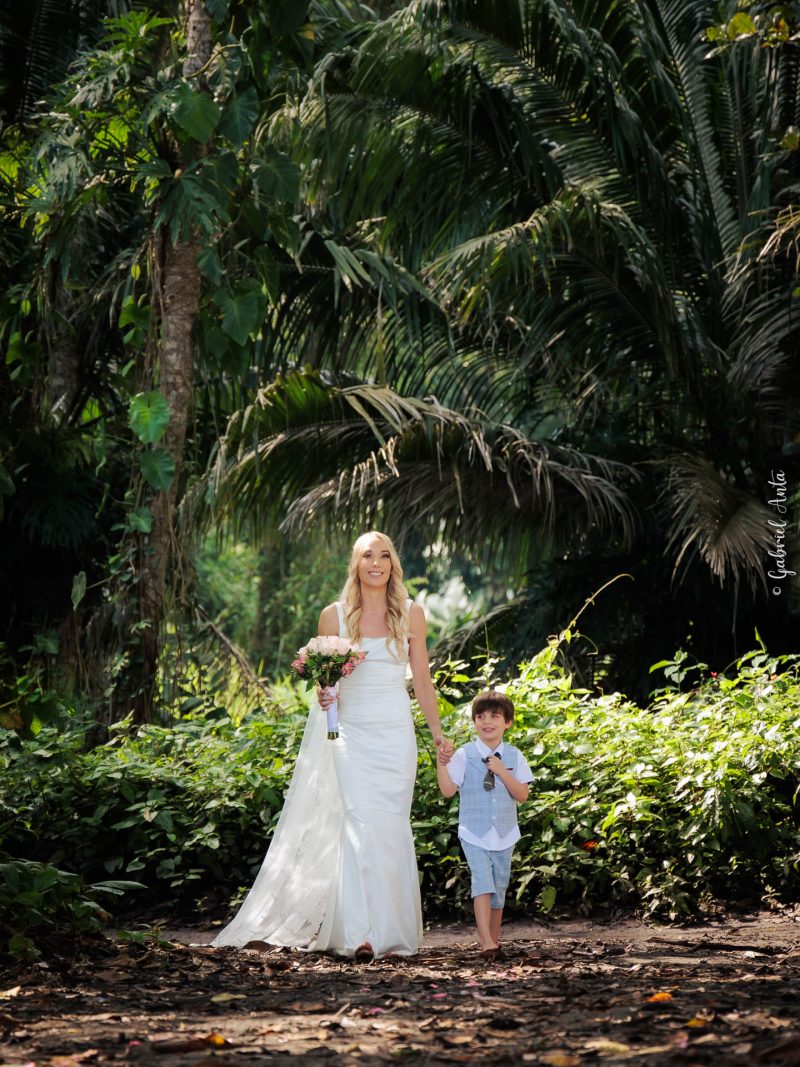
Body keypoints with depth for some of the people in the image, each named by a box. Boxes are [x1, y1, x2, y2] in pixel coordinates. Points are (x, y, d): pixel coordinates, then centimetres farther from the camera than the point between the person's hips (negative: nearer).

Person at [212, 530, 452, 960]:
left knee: (393, 828, 0)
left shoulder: (411, 614, 6)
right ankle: (360, 933, -17)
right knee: (360, 823, -14)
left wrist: (437, 732, 10)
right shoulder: (334, 615, 4)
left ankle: (393, 930, 9)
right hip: (351, 731, -1)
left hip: (396, 733, 1)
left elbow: (422, 679, 11)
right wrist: (324, 693, -12)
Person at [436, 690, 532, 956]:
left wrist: (502, 772, -15)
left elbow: (522, 795, -3)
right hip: (474, 833, -3)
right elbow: (448, 790, -8)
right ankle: (486, 941, -22)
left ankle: (493, 939, 23)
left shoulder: (513, 756, 1)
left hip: (504, 834, 3)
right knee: (482, 882, -17)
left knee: (499, 888, 10)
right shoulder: (464, 755, -5)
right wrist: (441, 764, -22)